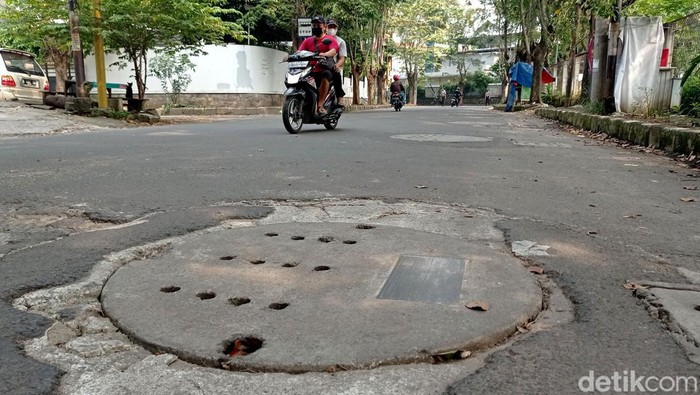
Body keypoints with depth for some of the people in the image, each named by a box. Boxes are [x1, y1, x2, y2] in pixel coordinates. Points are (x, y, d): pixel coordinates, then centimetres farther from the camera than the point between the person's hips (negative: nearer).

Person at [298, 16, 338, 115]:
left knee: (326, 75, -38)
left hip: (325, 69, -4)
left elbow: (333, 50, -13)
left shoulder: (330, 39, 8)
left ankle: (320, 105, -39)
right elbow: (299, 51, 7)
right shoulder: (308, 41, 22)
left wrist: (325, 54, -37)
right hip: (310, 71, 5)